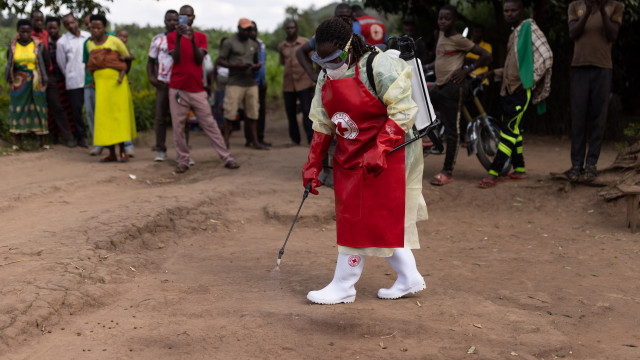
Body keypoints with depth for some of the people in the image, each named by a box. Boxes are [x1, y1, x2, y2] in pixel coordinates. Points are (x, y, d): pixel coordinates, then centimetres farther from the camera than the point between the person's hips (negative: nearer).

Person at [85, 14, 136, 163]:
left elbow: (128, 58, 7)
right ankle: (111, 153, 5)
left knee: (119, 115, -5)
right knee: (104, 117, 0)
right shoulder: (89, 44, 11)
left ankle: (122, 151, 0)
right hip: (100, 83, 4)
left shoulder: (114, 41, -2)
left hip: (116, 83, -4)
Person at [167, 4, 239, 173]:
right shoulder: (171, 36, 5)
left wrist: (192, 40, -17)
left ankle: (227, 158, 2)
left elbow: (199, 59, -4)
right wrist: (178, 38, -20)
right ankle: (183, 161, 6)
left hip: (197, 89, 1)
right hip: (177, 89, -1)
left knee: (210, 124, 1)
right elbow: (176, 58, -8)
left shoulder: (201, 37, 9)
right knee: (178, 127, -2)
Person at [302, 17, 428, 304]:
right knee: (383, 222, 12)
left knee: (360, 220, -4)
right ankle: (409, 279, 24)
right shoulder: (326, 77, 7)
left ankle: (343, 286, 7)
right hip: (348, 157, 8)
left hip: (386, 156, -8)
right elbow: (322, 124, 13)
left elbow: (403, 111, -19)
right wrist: (313, 165, 9)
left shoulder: (379, 67, -18)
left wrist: (379, 150, -27)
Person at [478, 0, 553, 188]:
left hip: (521, 91, -9)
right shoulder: (514, 33, 20)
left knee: (509, 130, -11)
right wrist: (495, 73, 16)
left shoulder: (529, 27, -8)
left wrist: (529, 81, -18)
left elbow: (546, 56, -17)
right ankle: (519, 170, 18)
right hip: (508, 89, 9)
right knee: (513, 130, 10)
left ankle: (493, 173, -15)